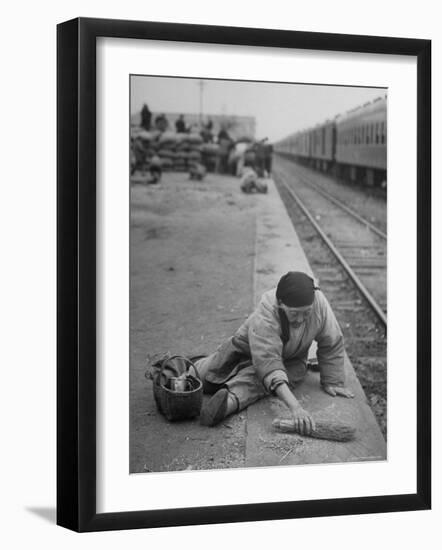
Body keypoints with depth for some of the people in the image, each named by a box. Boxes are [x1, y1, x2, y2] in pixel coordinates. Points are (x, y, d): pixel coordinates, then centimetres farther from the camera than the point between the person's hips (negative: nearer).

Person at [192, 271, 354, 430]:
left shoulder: (319, 303, -33)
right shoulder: (264, 318, -42)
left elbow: (332, 344, -17)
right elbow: (269, 364, -49)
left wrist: (332, 382, -14)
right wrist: (294, 406, -59)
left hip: (291, 360, 1)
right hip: (247, 350, -1)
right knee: (203, 377, 1)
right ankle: (198, 365, 31)